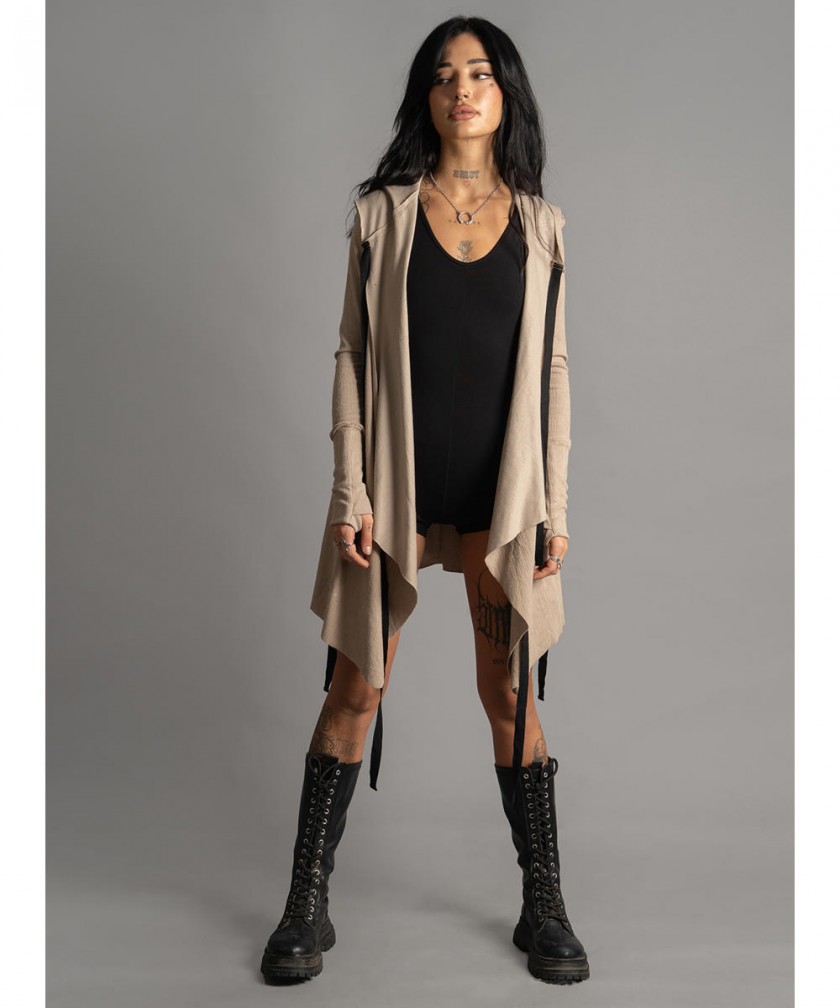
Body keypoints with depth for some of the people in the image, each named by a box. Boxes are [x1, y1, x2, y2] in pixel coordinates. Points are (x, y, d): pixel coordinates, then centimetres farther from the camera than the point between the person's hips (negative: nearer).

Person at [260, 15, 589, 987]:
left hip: (500, 487, 1)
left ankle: (543, 906, 20)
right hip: (396, 480, -1)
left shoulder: (539, 224, 7)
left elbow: (550, 368, 7)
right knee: (356, 687, 4)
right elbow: (353, 353, 1)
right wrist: (350, 491, -7)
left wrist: (553, 506, 2)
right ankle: (308, 903, 18)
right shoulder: (384, 212, 4)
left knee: (509, 691, 6)